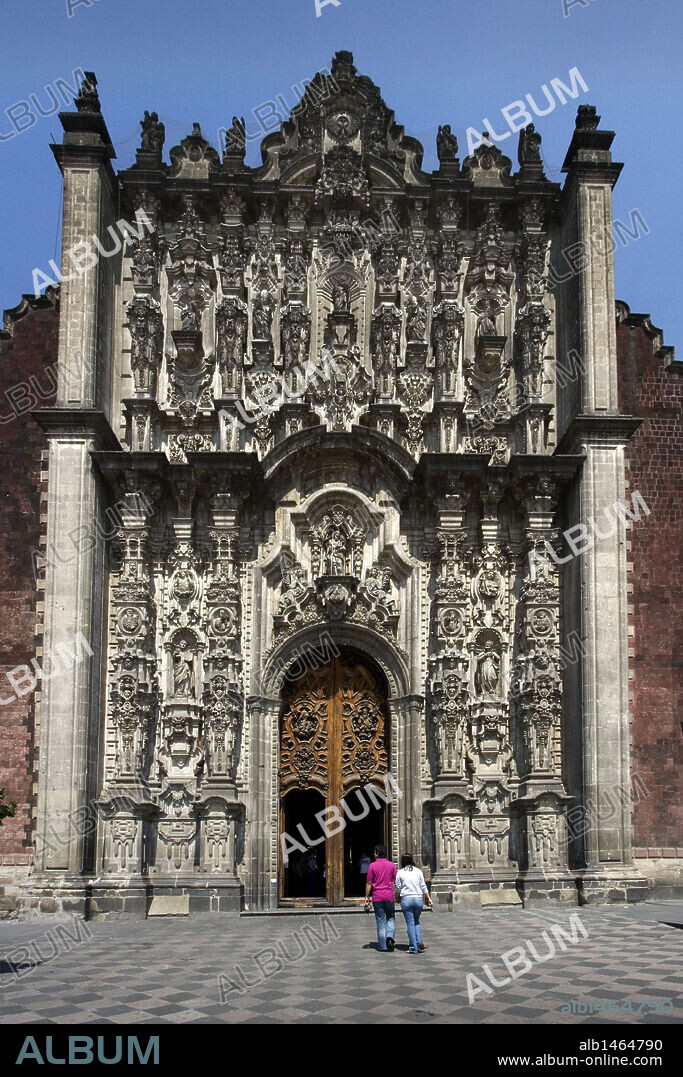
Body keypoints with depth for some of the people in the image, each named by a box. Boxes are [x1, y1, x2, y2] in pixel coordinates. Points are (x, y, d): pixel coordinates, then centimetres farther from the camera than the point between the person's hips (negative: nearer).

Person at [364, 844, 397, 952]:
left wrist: (367, 897, 3)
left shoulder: (373, 866, -4)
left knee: (380, 921, 5)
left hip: (377, 897, -1)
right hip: (389, 896, 1)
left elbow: (369, 883, -4)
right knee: (391, 918, 15)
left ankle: (383, 946, 5)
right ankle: (390, 937, -10)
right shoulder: (391, 865, 2)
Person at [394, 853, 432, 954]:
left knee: (410, 923, 1)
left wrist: (397, 898, 22)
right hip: (419, 899, 2)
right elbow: (423, 887, 6)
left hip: (406, 899, -2)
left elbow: (398, 889, 4)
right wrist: (428, 899, 13)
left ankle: (413, 948, -1)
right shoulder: (418, 871, 6)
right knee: (416, 922, 19)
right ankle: (419, 942, 1)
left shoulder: (400, 873, 0)